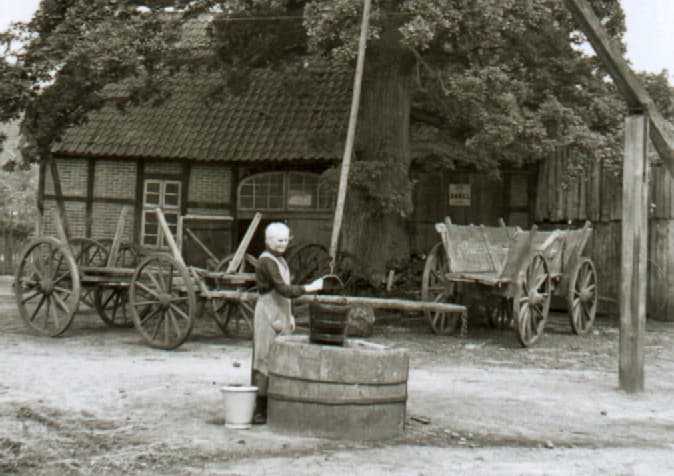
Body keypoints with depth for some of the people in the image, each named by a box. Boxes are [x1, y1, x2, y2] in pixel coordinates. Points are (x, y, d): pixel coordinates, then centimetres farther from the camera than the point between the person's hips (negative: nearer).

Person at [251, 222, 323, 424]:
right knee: (266, 360, -8)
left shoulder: (280, 260, 17)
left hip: (281, 314, 10)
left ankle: (269, 408, 17)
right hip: (268, 315, -10)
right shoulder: (266, 261, -14)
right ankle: (259, 411, -5)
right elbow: (283, 289, -24)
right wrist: (309, 288, -26)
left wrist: (289, 316, 18)